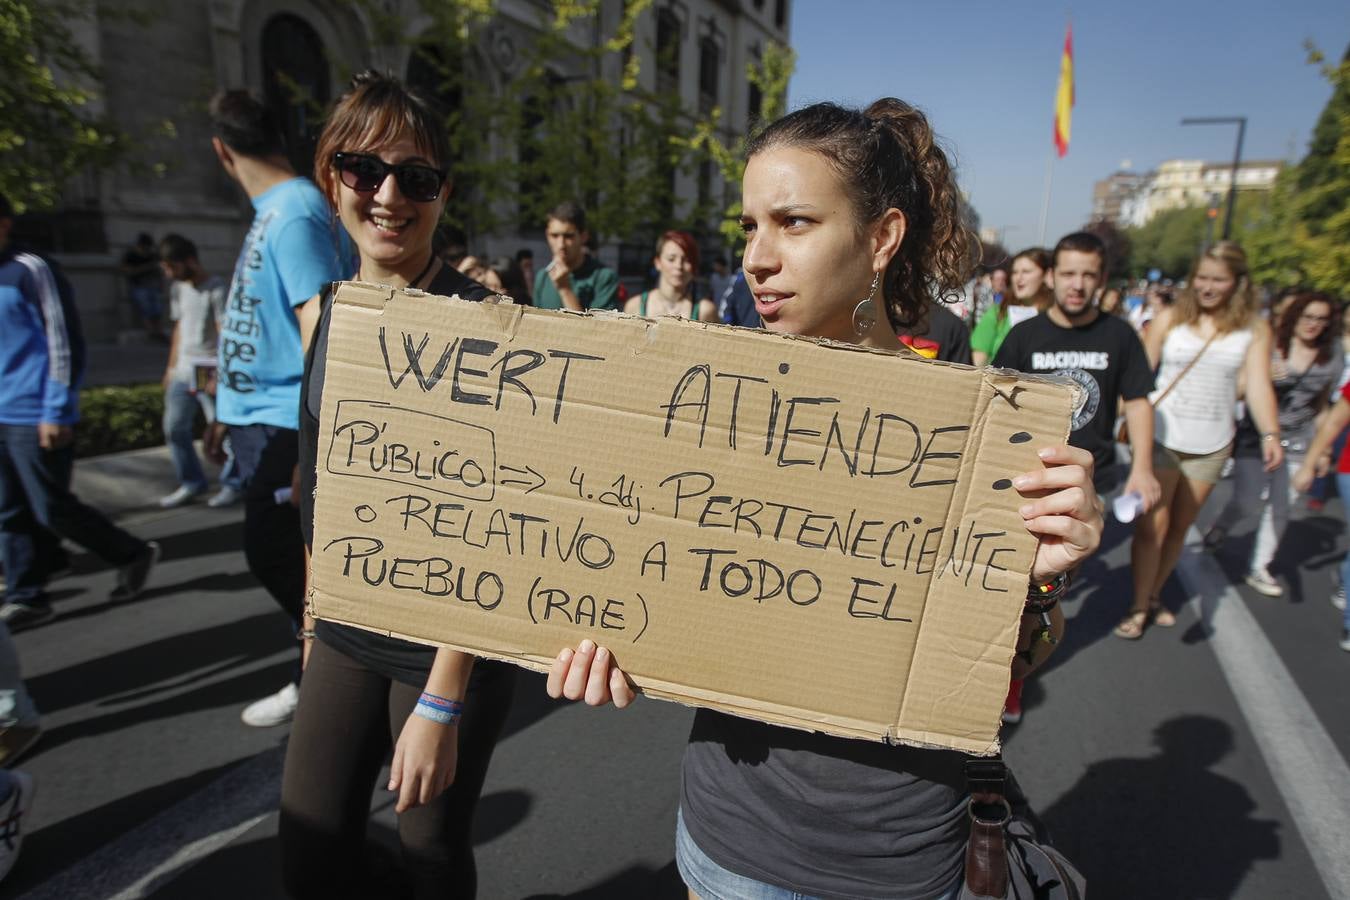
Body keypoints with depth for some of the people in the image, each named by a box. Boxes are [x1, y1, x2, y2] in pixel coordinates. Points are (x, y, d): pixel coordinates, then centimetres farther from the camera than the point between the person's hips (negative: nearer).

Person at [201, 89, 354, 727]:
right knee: (279, 555, 15)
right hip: (259, 418, 9)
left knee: (273, 555, -2)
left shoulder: (294, 212, -16)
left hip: (285, 425, -9)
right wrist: (230, 411, 23)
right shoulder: (274, 211, 13)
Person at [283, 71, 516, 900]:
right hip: (347, 630, 6)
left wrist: (440, 702, -19)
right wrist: (314, 610, 17)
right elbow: (323, 485, 12)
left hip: (453, 642, -6)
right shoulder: (325, 314, 4)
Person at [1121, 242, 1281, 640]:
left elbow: (1258, 384, -5)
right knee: (1152, 524, -3)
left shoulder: (1254, 329, 2)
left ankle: (1155, 596, 29)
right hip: (1162, 436, -2)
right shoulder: (1169, 319, -2)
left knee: (1180, 526, 13)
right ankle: (1139, 607, 9)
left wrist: (1270, 434, -19)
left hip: (1212, 444, 2)